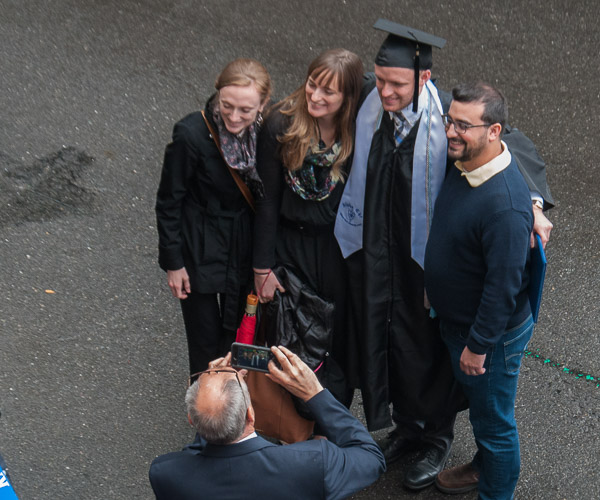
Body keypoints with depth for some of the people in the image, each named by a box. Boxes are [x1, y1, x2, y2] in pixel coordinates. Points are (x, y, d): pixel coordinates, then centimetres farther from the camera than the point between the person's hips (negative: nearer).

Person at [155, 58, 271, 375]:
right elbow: (169, 201, -14)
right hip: (200, 250, -4)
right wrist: (173, 262, -9)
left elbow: (268, 193, 2)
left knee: (238, 332, 21)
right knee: (205, 341, 9)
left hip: (244, 245, 4)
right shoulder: (191, 134, -27)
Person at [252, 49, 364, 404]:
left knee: (337, 339, 11)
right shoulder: (281, 125, -15)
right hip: (291, 244, 0)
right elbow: (267, 200, -8)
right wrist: (262, 267, -5)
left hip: (340, 249, 1)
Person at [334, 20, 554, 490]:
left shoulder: (448, 117, -25)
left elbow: (515, 145, -21)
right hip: (374, 253, 4)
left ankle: (437, 438, 41)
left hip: (425, 261, -4)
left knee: (425, 349, 14)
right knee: (383, 341, 21)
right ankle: (407, 426, 48)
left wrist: (533, 203, -35)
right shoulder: (366, 101, -12)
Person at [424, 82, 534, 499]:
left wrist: (478, 345, -20)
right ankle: (485, 466, 54)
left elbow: (504, 285, -30)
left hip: (493, 334, -9)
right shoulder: (464, 164, -7)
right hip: (456, 321, 9)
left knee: (495, 421, 13)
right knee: (478, 403, 31)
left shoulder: (505, 205, -35)